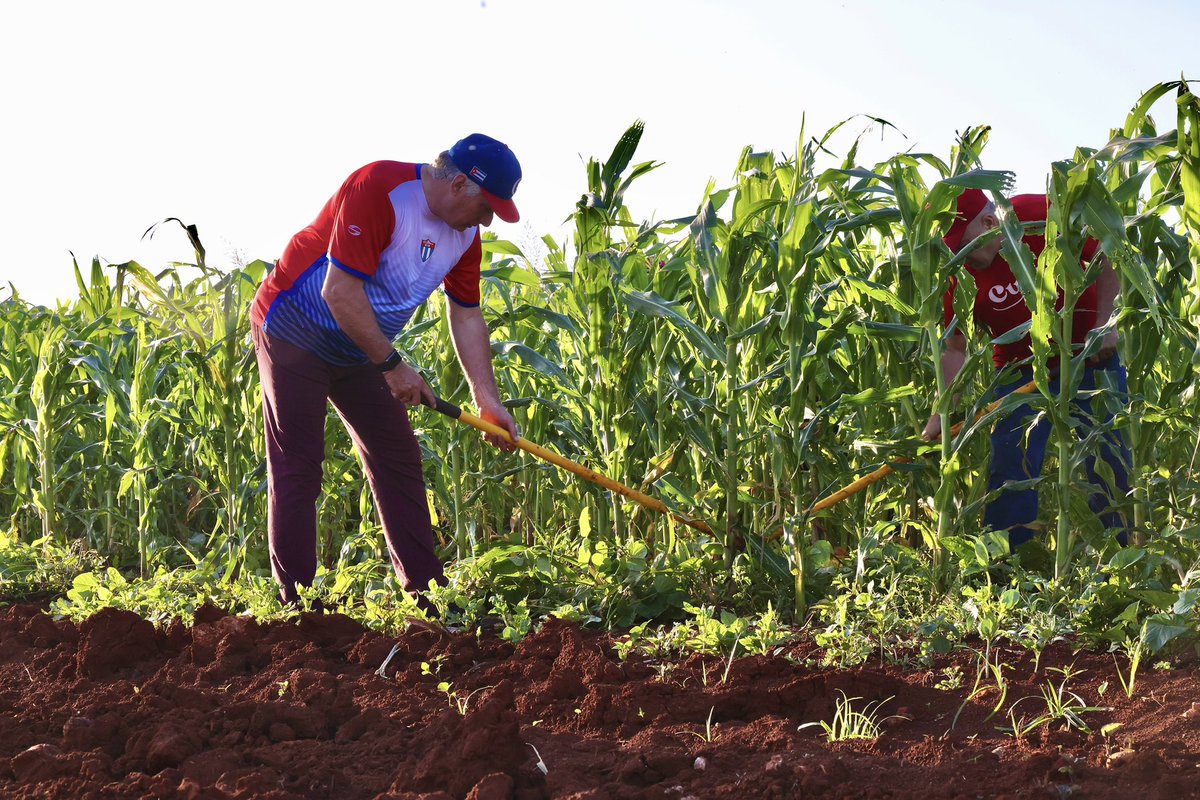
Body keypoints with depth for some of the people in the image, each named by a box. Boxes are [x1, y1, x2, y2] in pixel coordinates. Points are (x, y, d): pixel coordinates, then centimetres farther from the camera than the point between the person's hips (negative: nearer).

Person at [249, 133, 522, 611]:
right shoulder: (379, 190, -27)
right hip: (295, 332, -8)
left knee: (399, 458, 4)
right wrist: (392, 365, -22)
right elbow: (339, 292, -30)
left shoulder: (464, 233, -2)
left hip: (358, 351, 8)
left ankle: (428, 593, 8)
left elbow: (467, 317, 7)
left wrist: (489, 402, 3)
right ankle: (297, 600, -4)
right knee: (297, 465, -7)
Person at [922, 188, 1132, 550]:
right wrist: (941, 415, -22)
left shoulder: (1043, 217, -22)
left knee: (1109, 460, 4)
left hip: (1092, 355, -1)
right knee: (1010, 467, -7)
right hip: (1021, 371, 1)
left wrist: (1104, 325, -16)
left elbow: (1106, 258, -10)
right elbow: (954, 348, -12)